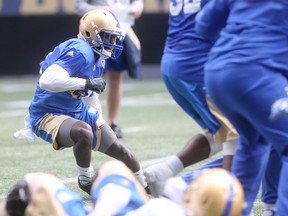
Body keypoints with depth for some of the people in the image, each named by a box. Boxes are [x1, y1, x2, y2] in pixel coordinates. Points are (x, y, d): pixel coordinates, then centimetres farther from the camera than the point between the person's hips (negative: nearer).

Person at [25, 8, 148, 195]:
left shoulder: (97, 57, 4)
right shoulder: (80, 52, -26)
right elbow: (47, 81, -40)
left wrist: (99, 124, 27)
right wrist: (87, 83, -33)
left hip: (77, 111, 10)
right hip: (48, 115, -10)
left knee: (118, 149, 15)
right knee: (84, 132, -39)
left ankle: (147, 187, 39)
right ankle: (86, 180, -12)